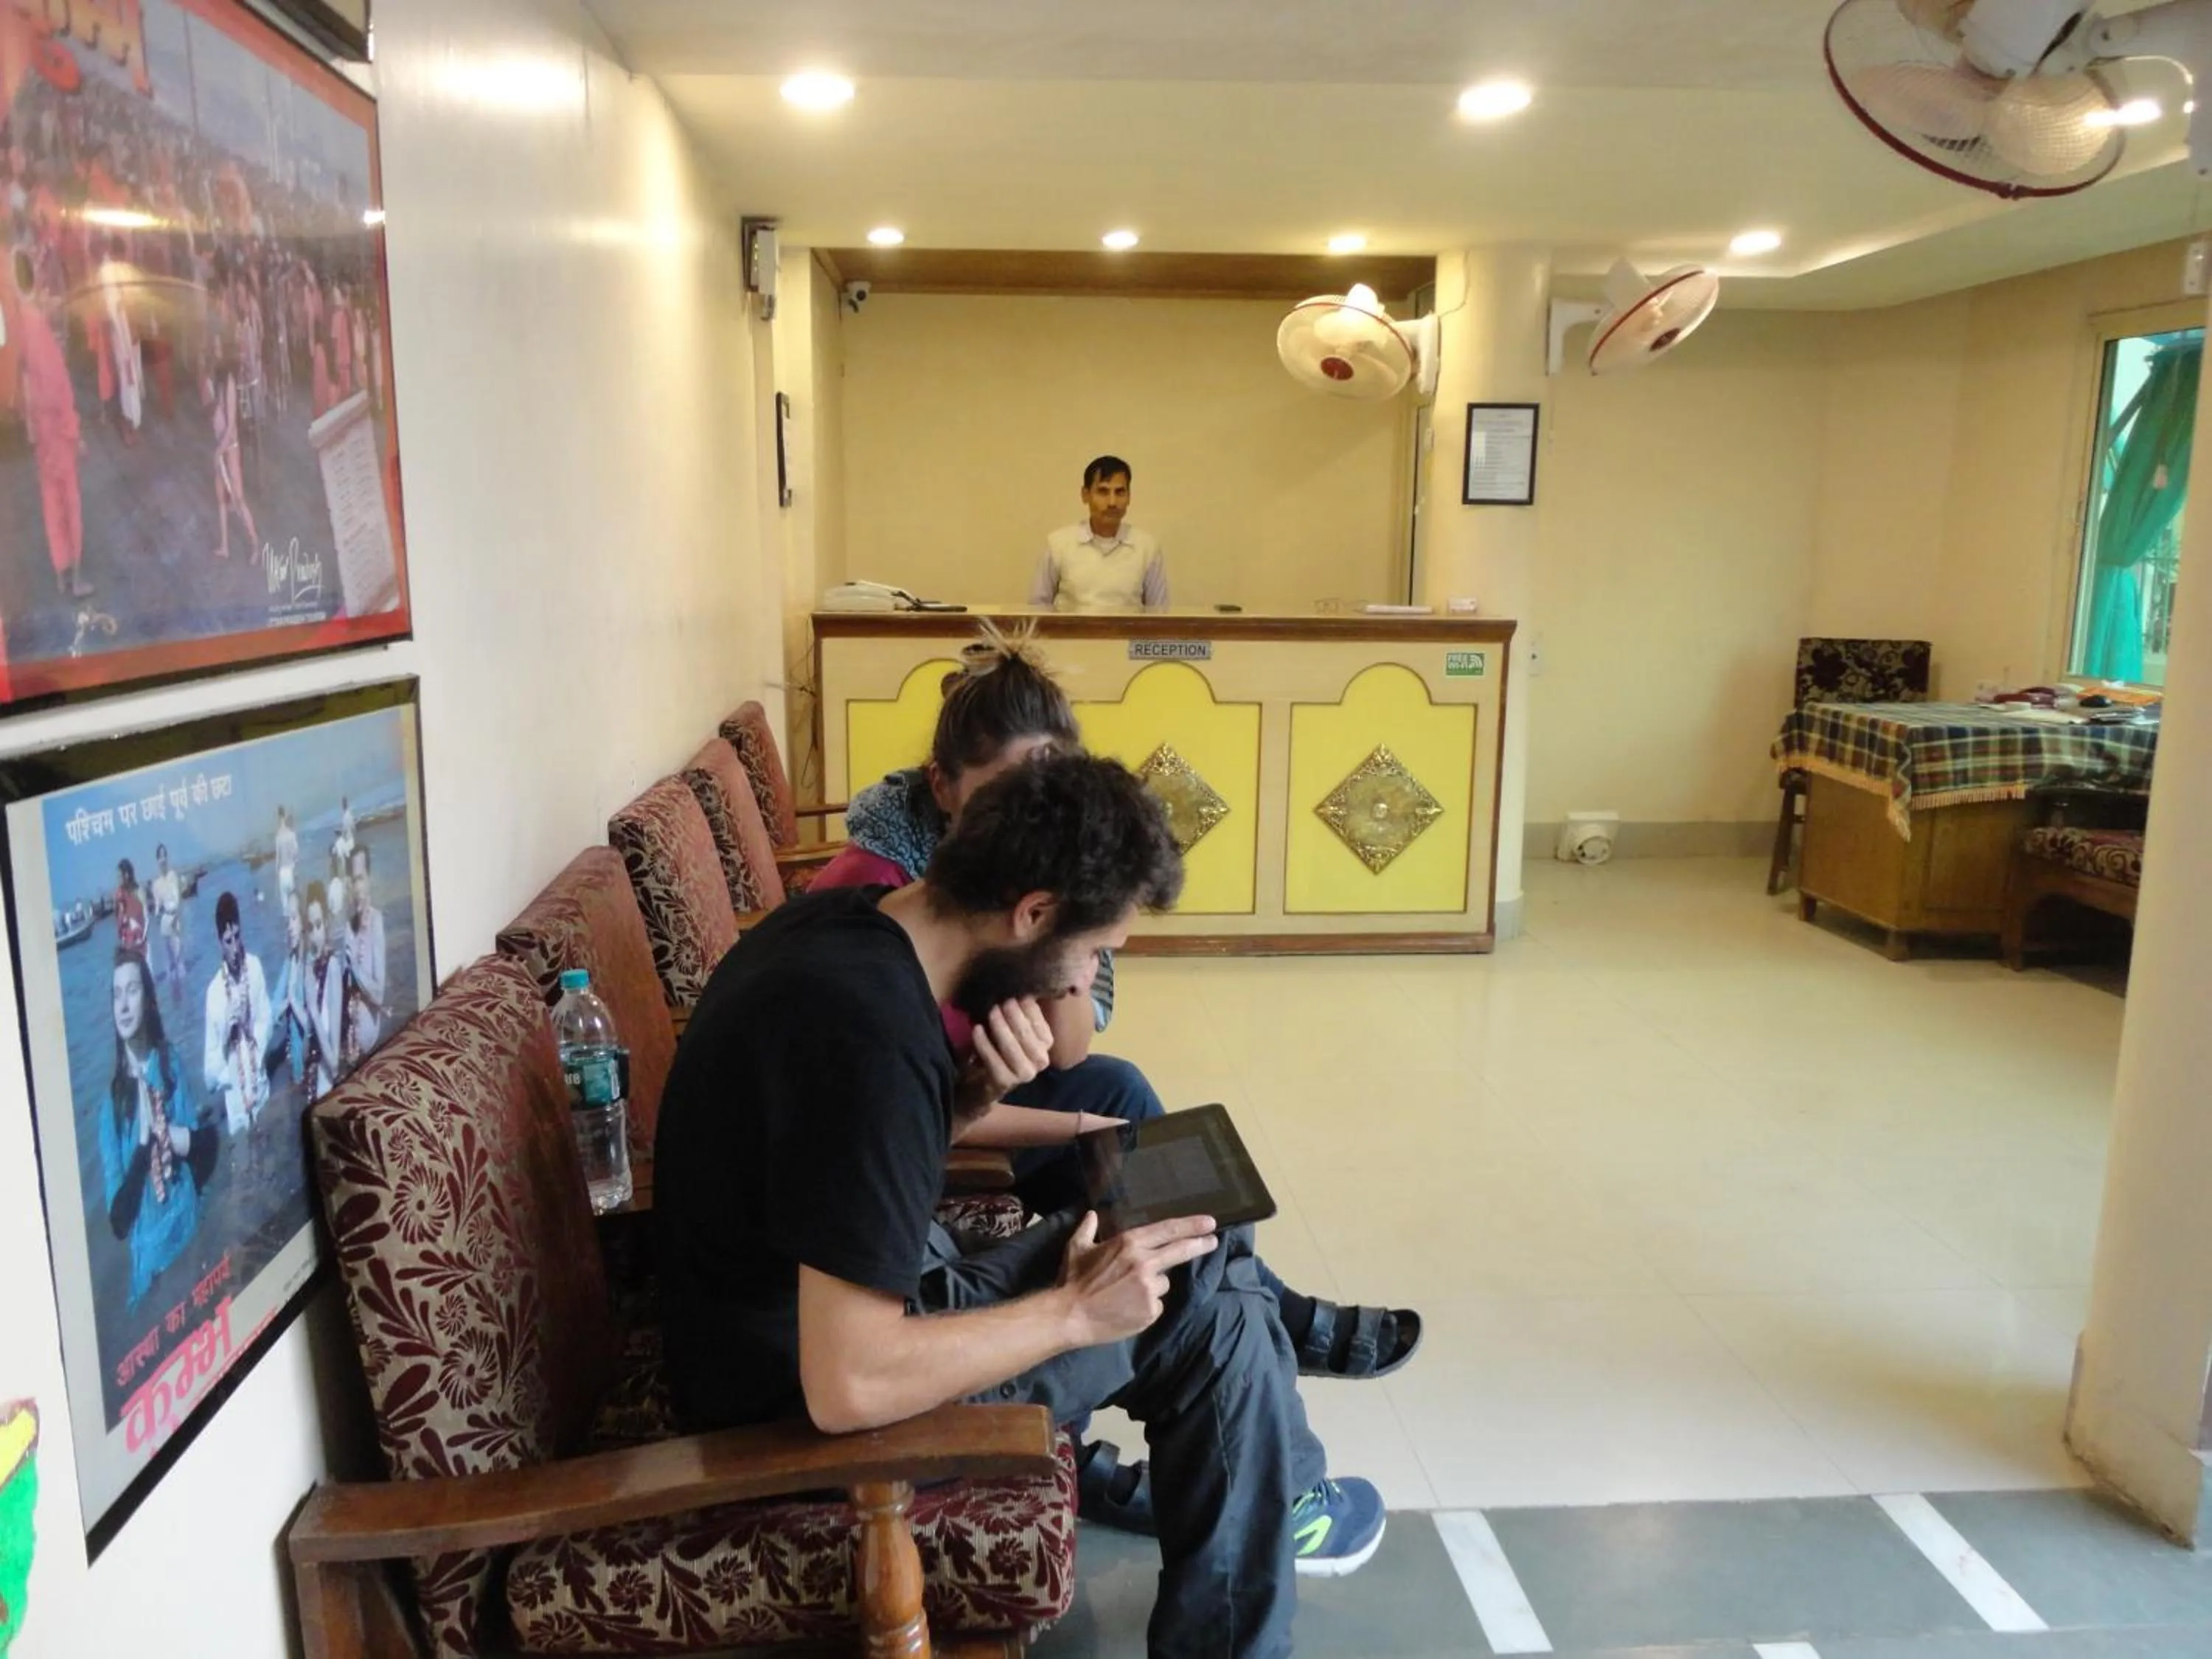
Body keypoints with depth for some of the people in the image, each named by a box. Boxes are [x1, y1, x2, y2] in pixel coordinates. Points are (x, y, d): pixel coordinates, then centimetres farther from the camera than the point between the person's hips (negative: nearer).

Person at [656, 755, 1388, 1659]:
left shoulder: (846, 920, -5)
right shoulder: (869, 1038, -33)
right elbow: (852, 1388, -33)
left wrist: (979, 1091, -9)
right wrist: (1076, 1310, -22)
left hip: (835, 1303, 9)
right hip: (808, 1399, -9)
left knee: (1200, 1232, 11)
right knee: (1215, 1325, -5)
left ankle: (1274, 1499, 31)